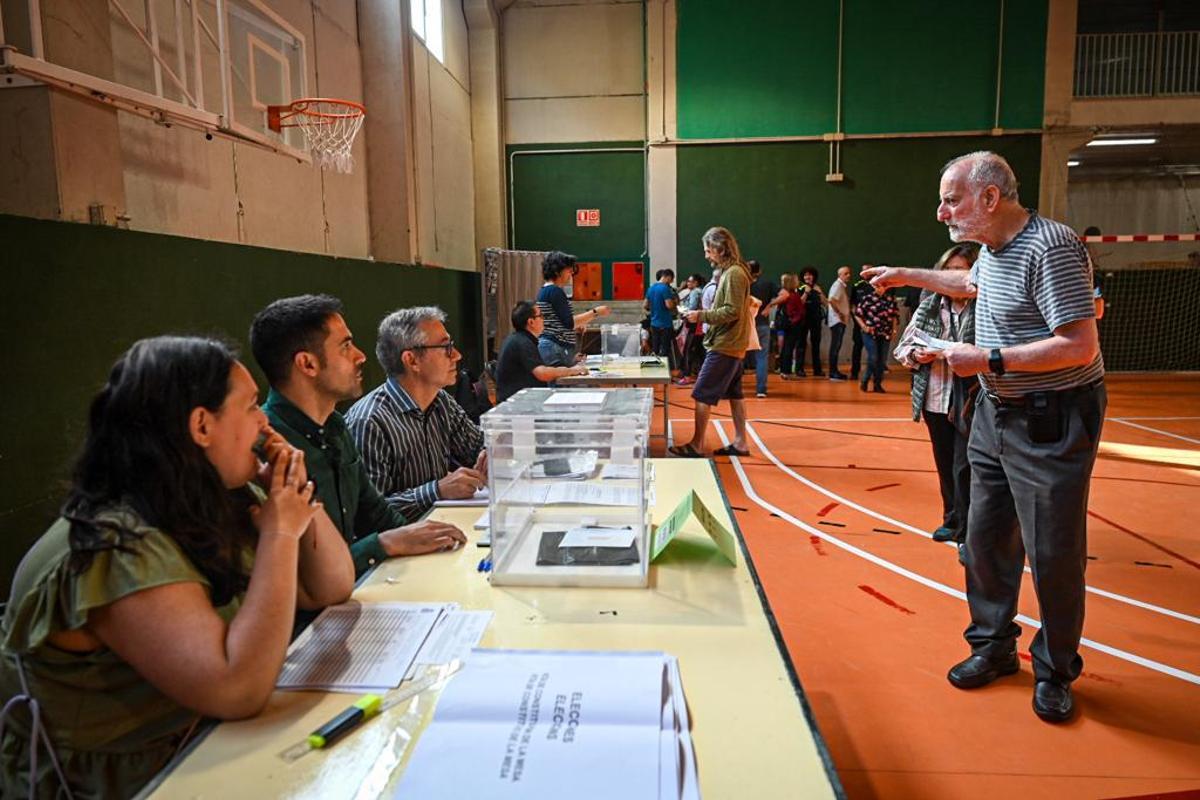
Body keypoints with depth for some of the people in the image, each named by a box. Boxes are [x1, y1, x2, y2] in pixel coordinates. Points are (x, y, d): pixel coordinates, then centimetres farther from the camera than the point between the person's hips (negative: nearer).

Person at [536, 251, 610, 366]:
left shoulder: (544, 290, 17)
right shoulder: (555, 291, -12)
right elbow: (569, 322, -17)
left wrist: (577, 325, 13)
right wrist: (595, 312, -13)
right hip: (556, 348, -10)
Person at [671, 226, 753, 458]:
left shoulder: (734, 273, -16)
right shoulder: (730, 272, 13)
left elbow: (732, 311, -21)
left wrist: (702, 316, -16)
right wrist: (703, 315, 6)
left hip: (724, 346, -10)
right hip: (732, 345, 10)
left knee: (702, 395, -5)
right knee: (734, 394, 13)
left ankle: (696, 445, 1)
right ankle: (739, 443, 19)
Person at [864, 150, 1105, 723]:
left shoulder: (1049, 248, -21)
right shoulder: (993, 248, 8)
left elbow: (1079, 346, -26)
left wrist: (988, 360, -22)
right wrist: (906, 277, 33)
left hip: (1052, 423, -9)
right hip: (997, 414, 9)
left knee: (1053, 554, 2)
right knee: (985, 540, 14)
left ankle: (1055, 672, 22)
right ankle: (993, 647, 30)